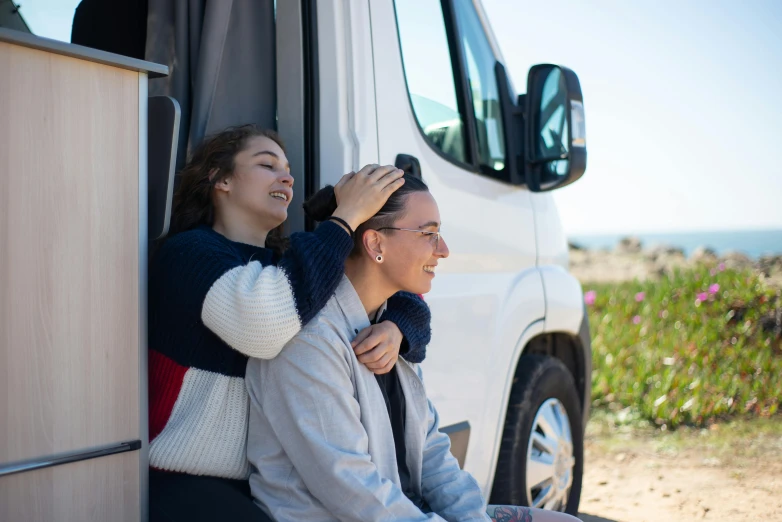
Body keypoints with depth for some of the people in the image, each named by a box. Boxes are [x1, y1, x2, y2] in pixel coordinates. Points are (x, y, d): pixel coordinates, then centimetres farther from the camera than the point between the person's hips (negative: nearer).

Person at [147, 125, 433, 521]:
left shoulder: (288, 263, 14)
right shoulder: (190, 251, -8)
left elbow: (408, 305, 12)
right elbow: (262, 324, -29)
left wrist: (395, 330, -12)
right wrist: (346, 217, -22)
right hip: (186, 485, -7)